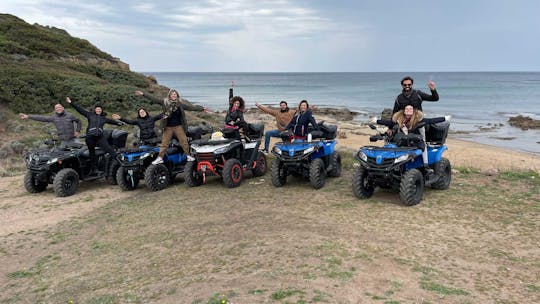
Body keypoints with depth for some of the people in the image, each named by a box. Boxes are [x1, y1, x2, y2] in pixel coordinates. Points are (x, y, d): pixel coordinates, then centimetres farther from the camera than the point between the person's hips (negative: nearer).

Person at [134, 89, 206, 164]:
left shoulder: (181, 104, -2)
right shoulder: (165, 102, -4)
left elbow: (191, 107, -2)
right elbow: (154, 99, -6)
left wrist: (202, 109, -6)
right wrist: (143, 94, -12)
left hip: (178, 126, 0)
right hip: (168, 127, 0)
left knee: (184, 141, 4)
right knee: (164, 143, 5)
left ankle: (188, 155, 20)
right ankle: (160, 158, 13)